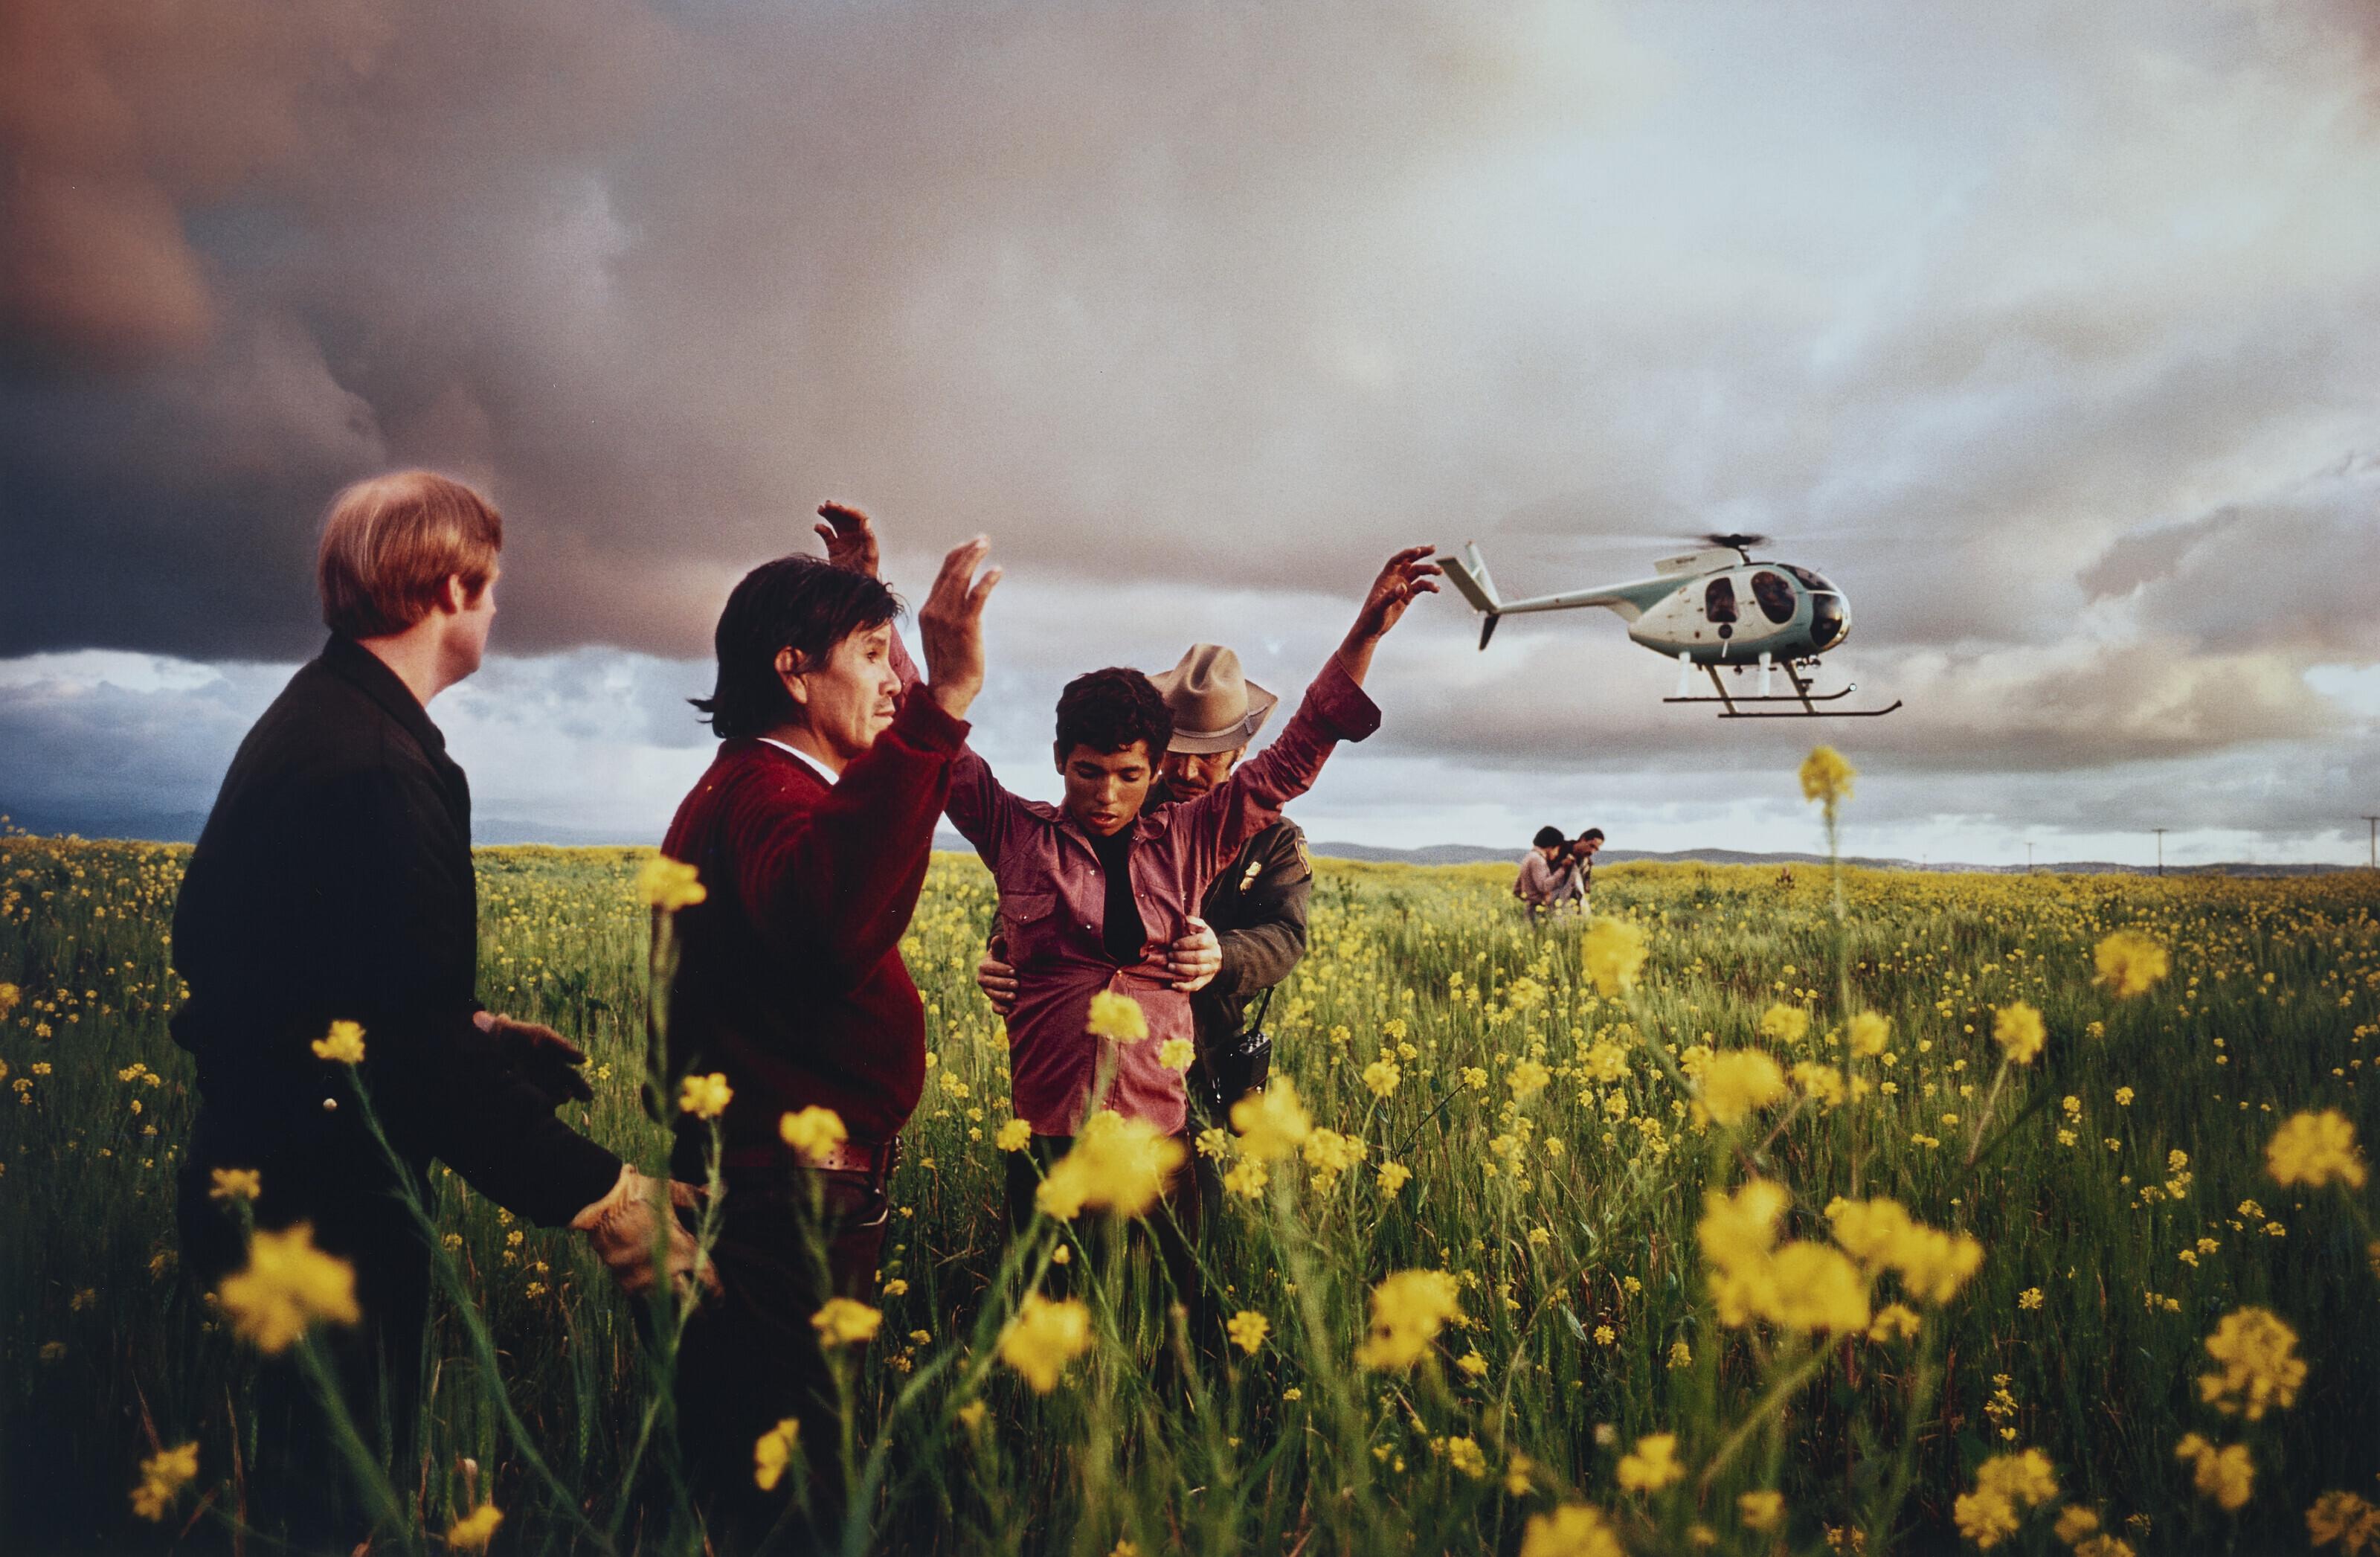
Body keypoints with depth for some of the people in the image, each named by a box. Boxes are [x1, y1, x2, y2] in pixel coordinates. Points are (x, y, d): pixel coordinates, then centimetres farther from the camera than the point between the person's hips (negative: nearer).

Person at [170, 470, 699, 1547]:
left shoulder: (311, 715, 8)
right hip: (326, 1203, -10)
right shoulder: (375, 762, -25)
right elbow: (415, 1047, -30)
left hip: (270, 1164, 10)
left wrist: (477, 1032, 14)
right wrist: (594, 1192, -29)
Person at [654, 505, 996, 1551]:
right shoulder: (758, 794, -19)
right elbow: (829, 915, -43)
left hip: (803, 1196, 11)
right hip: (780, 1207, -11)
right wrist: (940, 705, -47)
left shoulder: (772, 777, 13)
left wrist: (859, 596, 28)